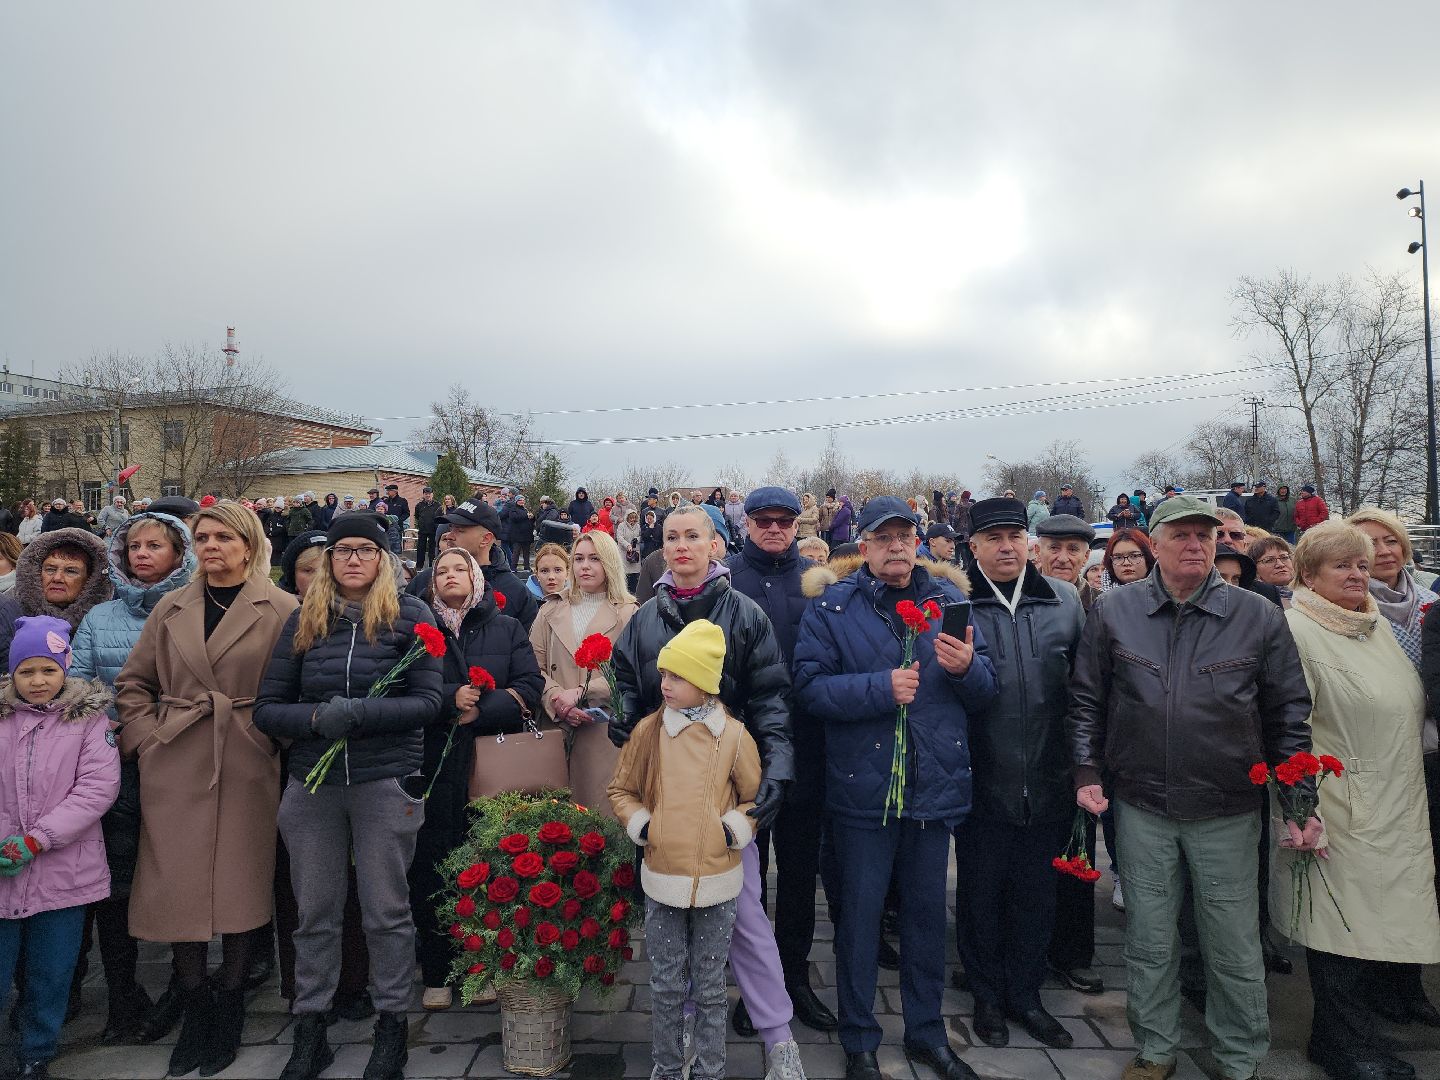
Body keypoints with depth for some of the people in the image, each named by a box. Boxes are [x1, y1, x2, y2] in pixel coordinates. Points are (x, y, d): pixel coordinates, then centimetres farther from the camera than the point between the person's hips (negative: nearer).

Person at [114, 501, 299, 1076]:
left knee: (242, 885, 5)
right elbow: (132, 684, 14)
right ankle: (194, 1011, 23)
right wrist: (146, 739, 3)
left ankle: (228, 1007, 23)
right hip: (175, 770, 3)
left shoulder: (280, 610, -3)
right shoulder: (171, 608, 10)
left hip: (248, 770, -3)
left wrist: (275, 741, -9)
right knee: (177, 886, 5)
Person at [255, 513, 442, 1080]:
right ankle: (309, 1031, 28)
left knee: (386, 911, 8)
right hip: (311, 784, 3)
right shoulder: (303, 621, 6)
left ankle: (392, 1025, 26)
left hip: (387, 782, -3)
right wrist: (317, 718, -16)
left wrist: (358, 713, -20)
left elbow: (427, 702, -8)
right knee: (315, 913, 12)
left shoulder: (410, 615, -3)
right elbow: (267, 709, 4)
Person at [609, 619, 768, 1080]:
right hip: (661, 878, 1)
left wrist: (735, 829, -9)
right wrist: (640, 825, -6)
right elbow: (621, 790, 9)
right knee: (666, 985, 12)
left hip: (716, 880, -1)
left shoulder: (734, 735, -6)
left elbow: (758, 799, 6)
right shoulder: (648, 730, -4)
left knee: (709, 986, 12)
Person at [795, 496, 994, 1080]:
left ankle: (926, 1030, 37)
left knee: (928, 911, 17)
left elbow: (985, 691, 5)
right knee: (860, 914, 9)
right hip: (863, 786, -3)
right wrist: (881, 687, -24)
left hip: (936, 786, 3)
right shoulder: (831, 607, -4)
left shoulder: (950, 600, 4)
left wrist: (967, 668, -17)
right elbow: (810, 685, -14)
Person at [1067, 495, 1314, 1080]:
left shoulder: (1259, 616, -2)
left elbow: (1290, 712, 3)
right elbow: (1086, 699, 5)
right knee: (1149, 943, 13)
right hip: (1140, 807, 1)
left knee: (1235, 947, 10)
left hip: (1229, 812, 0)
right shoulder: (1112, 611, -1)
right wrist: (1086, 772, -2)